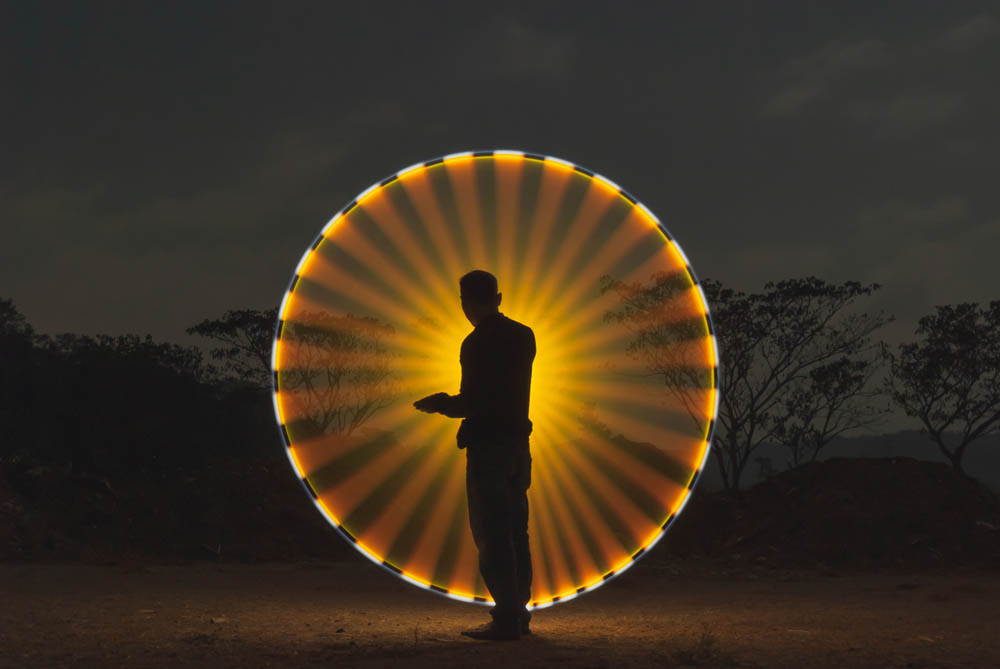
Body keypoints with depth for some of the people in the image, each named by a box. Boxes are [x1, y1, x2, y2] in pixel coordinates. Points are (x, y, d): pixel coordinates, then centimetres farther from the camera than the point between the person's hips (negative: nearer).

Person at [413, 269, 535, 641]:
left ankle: (506, 620, -6)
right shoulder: (523, 336, 9)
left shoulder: (477, 342, -14)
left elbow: (470, 403, -15)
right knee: (515, 532, 13)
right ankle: (519, 614, 17)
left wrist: (437, 404, 2)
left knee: (492, 534, -5)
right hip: (518, 442, 8)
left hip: (487, 446, -8)